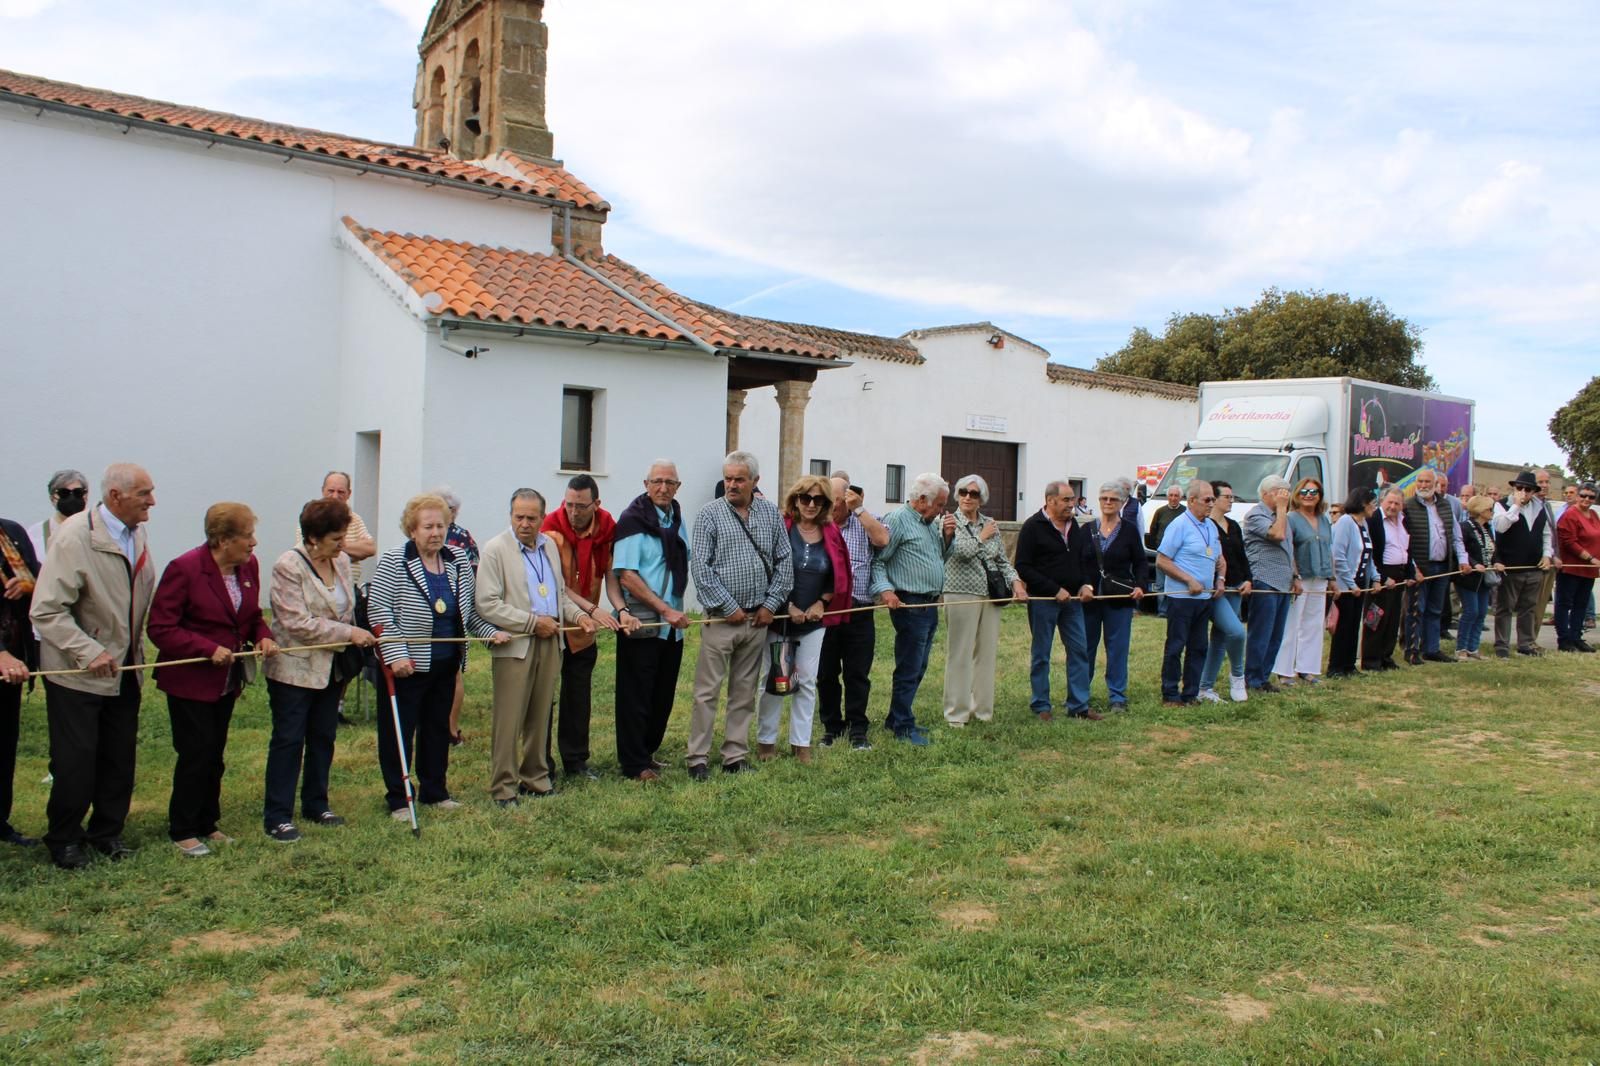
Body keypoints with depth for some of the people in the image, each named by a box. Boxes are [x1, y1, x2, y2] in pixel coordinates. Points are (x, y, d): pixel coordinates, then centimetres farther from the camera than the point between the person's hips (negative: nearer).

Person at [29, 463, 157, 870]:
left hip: (125, 668, 6)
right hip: (77, 671, -6)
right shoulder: (73, 538, -20)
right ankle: (64, 839, 23)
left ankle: (107, 832, 28)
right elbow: (46, 611, -22)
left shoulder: (137, 533, 2)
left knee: (120, 757, 11)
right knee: (75, 760, 3)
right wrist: (89, 653, -28)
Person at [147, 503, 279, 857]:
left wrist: (263, 636, -7)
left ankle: (207, 824, 27)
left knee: (214, 754, 15)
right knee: (196, 754, -2)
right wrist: (210, 649, -25)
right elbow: (161, 629, -18)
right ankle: (183, 831, 14)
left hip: (227, 679, 6)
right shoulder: (184, 568, -18)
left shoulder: (249, 565, 1)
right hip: (190, 680, -6)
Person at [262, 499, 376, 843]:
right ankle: (277, 816, 7)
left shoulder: (342, 561, 4)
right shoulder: (289, 566, -16)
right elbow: (298, 623, -21)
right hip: (294, 669, -6)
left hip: (332, 668, 7)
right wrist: (348, 633, -21)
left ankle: (316, 805, 26)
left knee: (324, 738, 13)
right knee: (288, 740, 0)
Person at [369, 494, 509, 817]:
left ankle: (434, 791, 28)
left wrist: (491, 632, 0)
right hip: (407, 664, -5)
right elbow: (378, 610, -13)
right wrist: (396, 654, -20)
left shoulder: (458, 564, 7)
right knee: (398, 730, 4)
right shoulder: (393, 561, -9)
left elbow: (469, 611, 15)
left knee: (438, 727, 15)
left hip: (446, 663, 5)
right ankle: (397, 799, 15)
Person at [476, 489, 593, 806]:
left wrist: (578, 615, 5)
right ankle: (503, 788, 6)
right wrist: (533, 622, -14)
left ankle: (535, 779, 24)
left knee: (540, 717, 12)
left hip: (549, 643, 6)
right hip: (514, 646, -6)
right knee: (508, 721, -3)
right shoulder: (495, 549, -6)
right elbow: (487, 604, -13)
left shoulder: (550, 546, 14)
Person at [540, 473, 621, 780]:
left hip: (584, 627, 4)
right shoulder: (552, 527, -18)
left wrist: (620, 609, -23)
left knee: (579, 694, 12)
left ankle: (575, 760, 23)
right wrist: (593, 609, -26)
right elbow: (556, 584, -19)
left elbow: (609, 575, -5)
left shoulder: (607, 528, -6)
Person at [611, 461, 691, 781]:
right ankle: (635, 764, 11)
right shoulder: (633, 520, -10)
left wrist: (676, 610, 10)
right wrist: (665, 610, -18)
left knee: (663, 695, 14)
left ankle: (647, 752, 28)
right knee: (636, 696, 1)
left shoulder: (676, 517, 11)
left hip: (673, 624, 7)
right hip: (641, 623, -7)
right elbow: (626, 576, -16)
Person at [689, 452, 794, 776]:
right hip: (722, 616, -4)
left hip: (758, 617, 4)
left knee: (745, 691, 10)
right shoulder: (710, 514, -4)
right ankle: (697, 758, 6)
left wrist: (771, 604, 1)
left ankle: (735, 756, 20)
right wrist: (728, 607, -10)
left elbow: (784, 562, 10)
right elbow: (700, 567, -8)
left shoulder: (771, 513, 7)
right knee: (707, 691, -2)